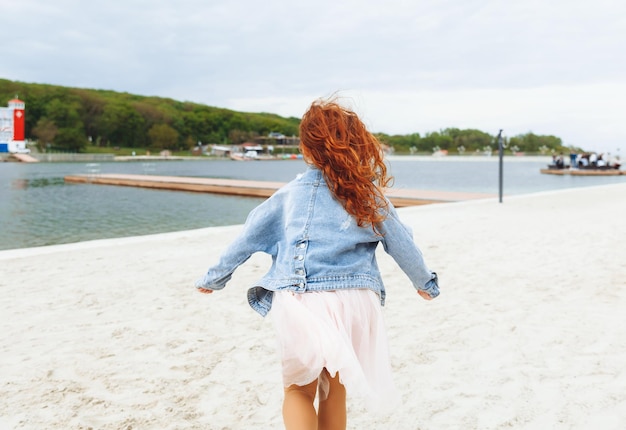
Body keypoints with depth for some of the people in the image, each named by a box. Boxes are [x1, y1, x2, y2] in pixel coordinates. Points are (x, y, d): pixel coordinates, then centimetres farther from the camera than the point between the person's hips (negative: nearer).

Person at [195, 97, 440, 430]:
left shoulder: (290, 193, 4)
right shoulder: (368, 194, 4)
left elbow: (247, 239, 10)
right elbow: (402, 245, 12)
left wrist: (213, 279, 23)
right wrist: (426, 284, 30)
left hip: (300, 304, -1)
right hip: (353, 302, 1)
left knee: (299, 390, 17)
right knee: (334, 392, 19)